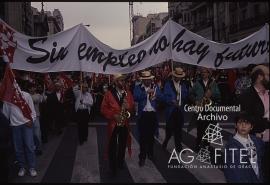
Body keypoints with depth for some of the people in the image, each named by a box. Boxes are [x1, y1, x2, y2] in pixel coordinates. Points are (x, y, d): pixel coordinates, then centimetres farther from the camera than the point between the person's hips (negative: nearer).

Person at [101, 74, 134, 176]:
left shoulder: (128, 93, 6)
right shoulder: (109, 93, -4)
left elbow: (132, 107, 7)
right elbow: (103, 108, -6)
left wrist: (128, 107, -16)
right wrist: (113, 115, -17)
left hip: (125, 124, 3)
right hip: (113, 123, -3)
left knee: (122, 145, 13)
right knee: (113, 146, 1)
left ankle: (120, 163, 32)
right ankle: (113, 167, 15)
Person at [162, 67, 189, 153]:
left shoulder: (183, 85, 14)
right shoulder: (168, 84, -1)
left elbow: (185, 96, 15)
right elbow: (165, 96, -9)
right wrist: (172, 101, -25)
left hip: (180, 110, 4)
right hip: (171, 110, -4)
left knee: (178, 130, 6)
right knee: (170, 129, -4)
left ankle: (178, 147, 16)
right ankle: (165, 143, 20)